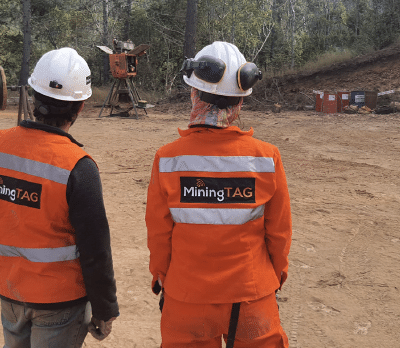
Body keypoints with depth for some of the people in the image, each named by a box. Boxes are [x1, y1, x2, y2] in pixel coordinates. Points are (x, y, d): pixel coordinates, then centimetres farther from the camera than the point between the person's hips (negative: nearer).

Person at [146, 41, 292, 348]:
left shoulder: (167, 159, -15)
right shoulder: (266, 158, -14)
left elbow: (158, 233, -5)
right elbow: (280, 232, -3)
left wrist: (161, 277, 13)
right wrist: (277, 275, 15)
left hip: (186, 299, 0)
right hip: (252, 297, 0)